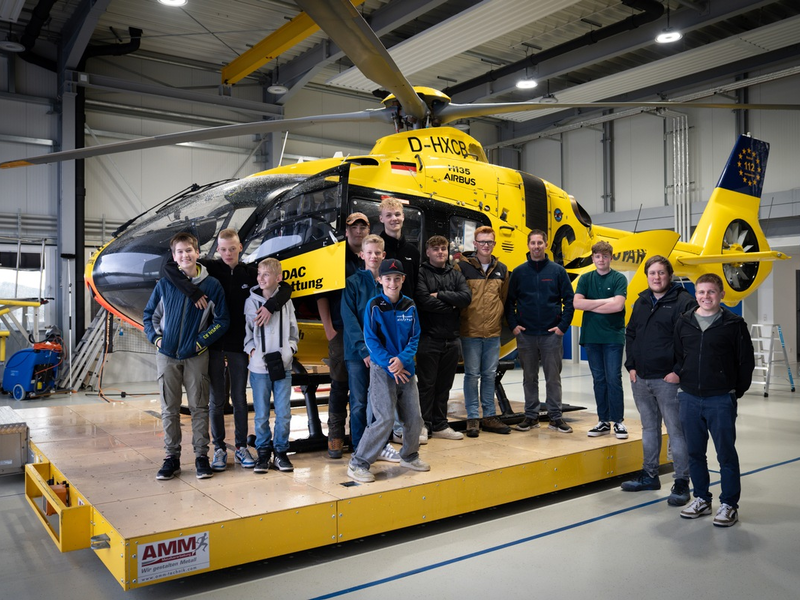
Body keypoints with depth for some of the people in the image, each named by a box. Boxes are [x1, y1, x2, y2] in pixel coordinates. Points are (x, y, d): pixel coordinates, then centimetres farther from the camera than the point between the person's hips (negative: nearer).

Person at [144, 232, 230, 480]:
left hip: (196, 357, -2)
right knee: (169, 409, 8)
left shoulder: (212, 285, -2)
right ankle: (172, 457, 19)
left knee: (199, 408, 4)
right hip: (167, 356, 2)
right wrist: (156, 338, -2)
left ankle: (201, 456, 14)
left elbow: (222, 320, 0)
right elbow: (149, 314, 13)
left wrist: (201, 342, -9)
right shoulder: (165, 284, 4)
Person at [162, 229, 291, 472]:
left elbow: (285, 287, 2)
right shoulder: (209, 267, -3)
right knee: (217, 399, 6)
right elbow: (169, 267, -12)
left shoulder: (249, 272, 2)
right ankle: (219, 448, 18)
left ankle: (241, 447, 20)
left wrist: (271, 305, -17)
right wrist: (193, 292, -24)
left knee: (239, 398, 8)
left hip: (239, 344, 1)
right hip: (214, 343, -1)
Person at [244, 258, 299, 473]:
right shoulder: (251, 302, 3)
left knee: (283, 413, 4)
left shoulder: (286, 302, 5)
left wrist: (290, 348, -3)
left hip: (283, 366, 1)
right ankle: (263, 452, 19)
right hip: (259, 367, -1)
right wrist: (252, 350, -7)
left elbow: (293, 330, 12)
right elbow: (246, 330, 7)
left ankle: (280, 451, 18)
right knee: (261, 415, 5)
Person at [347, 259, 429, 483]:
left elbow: (415, 337, 5)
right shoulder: (374, 306, -7)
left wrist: (402, 359, -13)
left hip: (406, 369, 5)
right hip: (382, 369, -5)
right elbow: (370, 340, -9)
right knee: (385, 419, -11)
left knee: (414, 417, 9)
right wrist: (390, 365, -16)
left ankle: (409, 456, 34)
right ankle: (358, 464, 1)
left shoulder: (410, 306, 5)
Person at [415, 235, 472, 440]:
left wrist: (440, 295, -11)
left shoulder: (456, 275, 13)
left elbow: (466, 297, -3)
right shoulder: (421, 273, -2)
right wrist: (451, 306, -7)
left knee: (444, 385, 11)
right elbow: (424, 301, -18)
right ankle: (423, 425, 10)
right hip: (429, 339, -5)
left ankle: (440, 425, 20)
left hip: (451, 339, 5)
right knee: (426, 384, 1)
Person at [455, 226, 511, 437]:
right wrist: (460, 319, -4)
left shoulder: (501, 269, 11)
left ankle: (489, 416, 20)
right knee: (472, 374, 1)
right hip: (470, 331, -4)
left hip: (493, 332, 4)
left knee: (490, 374, 10)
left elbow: (504, 298, 17)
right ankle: (473, 418, 10)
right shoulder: (462, 266, -4)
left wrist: (501, 320, 12)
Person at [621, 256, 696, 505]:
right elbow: (630, 334, 18)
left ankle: (681, 482, 9)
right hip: (640, 379, 7)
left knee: (676, 430, 0)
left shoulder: (684, 302, -8)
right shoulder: (641, 302, 13)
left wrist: (679, 371, -17)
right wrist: (631, 366, 8)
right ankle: (649, 475, 29)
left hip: (668, 380, -7)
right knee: (649, 428, 17)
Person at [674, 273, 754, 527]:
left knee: (726, 453, 3)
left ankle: (729, 504, 16)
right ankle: (701, 499, 26)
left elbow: (746, 361, 0)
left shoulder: (734, 324, -4)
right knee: (694, 452, 12)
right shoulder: (683, 323, 6)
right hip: (689, 398, 4)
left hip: (721, 400, -4)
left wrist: (737, 391, 1)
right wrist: (681, 379, 7)